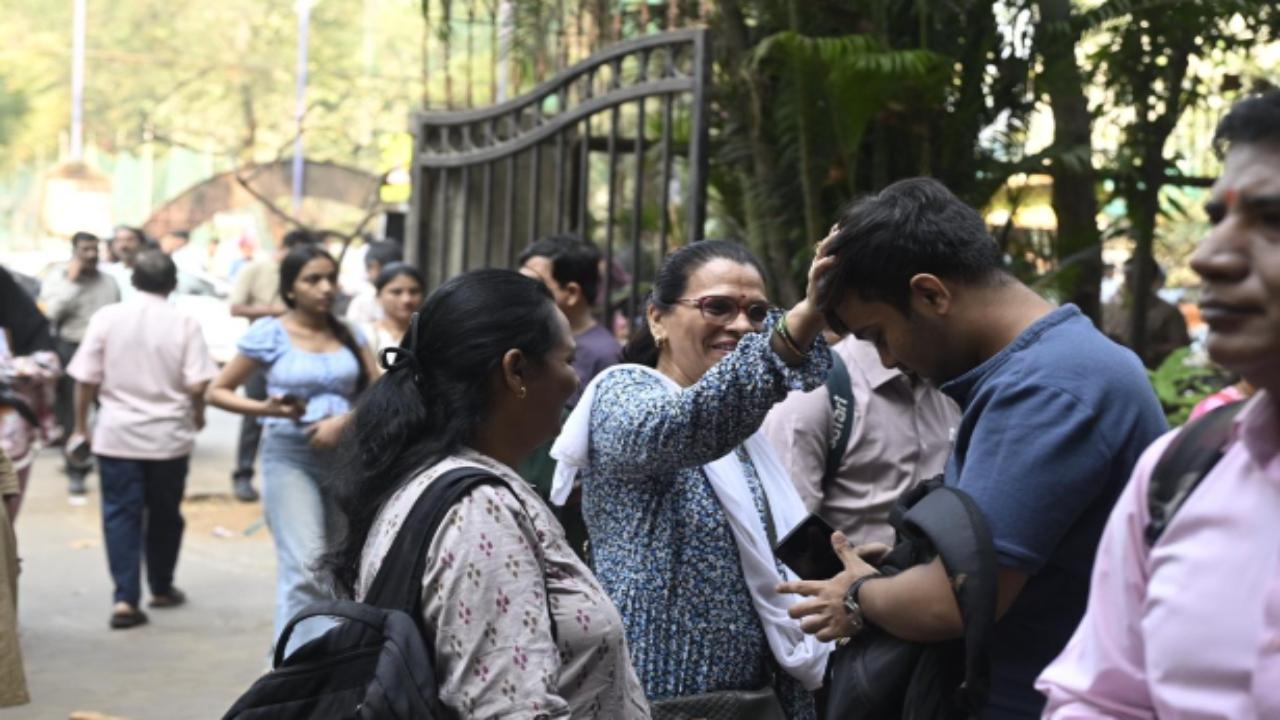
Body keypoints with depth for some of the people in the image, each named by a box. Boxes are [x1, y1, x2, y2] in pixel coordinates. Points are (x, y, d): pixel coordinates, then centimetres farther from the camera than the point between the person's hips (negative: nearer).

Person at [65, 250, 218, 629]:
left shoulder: (107, 317, -3)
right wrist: (197, 414, 9)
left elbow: (86, 380, -3)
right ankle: (161, 588, 29)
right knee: (164, 514, 16)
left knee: (120, 513, 3)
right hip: (169, 436, 0)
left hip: (116, 434, 0)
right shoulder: (184, 324, -7)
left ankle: (125, 598, -8)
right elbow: (197, 385, -12)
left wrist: (81, 426, 10)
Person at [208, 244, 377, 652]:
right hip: (290, 457, -4)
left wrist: (346, 420, -13)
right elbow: (218, 391, 2)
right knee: (305, 567, -14)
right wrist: (265, 409, -14)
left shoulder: (350, 336, 8)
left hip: (346, 457, 4)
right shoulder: (269, 335, -2)